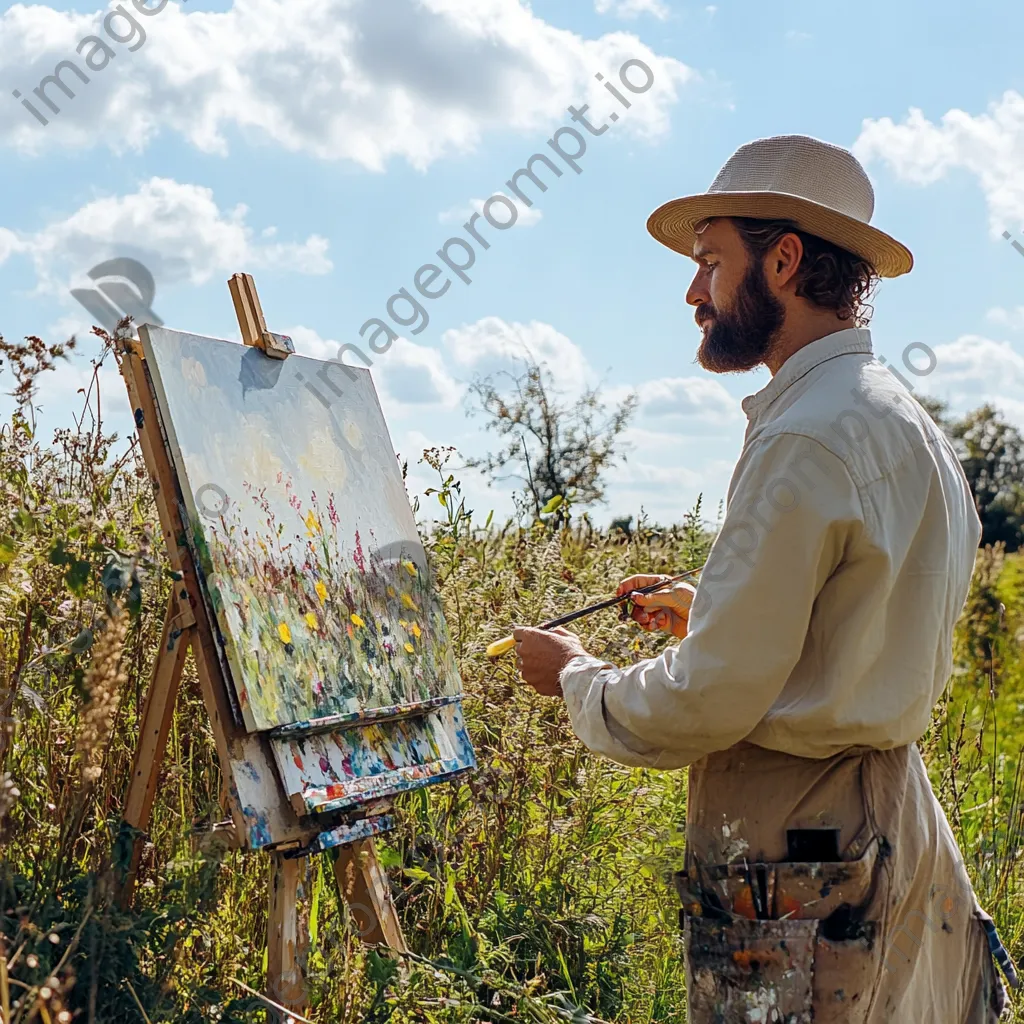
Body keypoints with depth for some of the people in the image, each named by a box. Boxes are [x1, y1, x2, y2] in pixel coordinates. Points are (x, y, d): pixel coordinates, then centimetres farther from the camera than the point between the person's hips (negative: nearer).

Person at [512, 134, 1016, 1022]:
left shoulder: (807, 441, -20)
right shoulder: (909, 424, 11)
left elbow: (701, 709, -20)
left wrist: (576, 676, -3)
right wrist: (709, 613, 20)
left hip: (795, 863, -10)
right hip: (888, 827, 10)